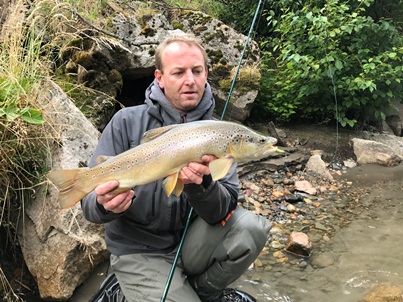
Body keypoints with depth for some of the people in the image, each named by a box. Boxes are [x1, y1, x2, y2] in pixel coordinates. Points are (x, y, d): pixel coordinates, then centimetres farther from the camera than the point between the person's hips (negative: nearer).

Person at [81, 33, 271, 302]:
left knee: (250, 227, -21)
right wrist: (105, 205, -34)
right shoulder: (127, 122, -8)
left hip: (190, 244, 3)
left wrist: (200, 184, -36)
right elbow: (90, 206, -10)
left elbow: (224, 211, -14)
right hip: (140, 253, -3)